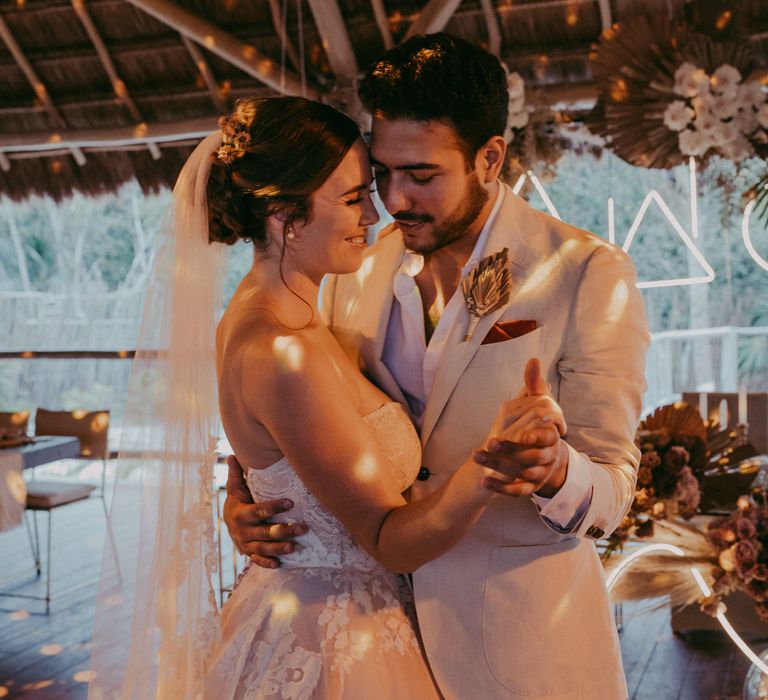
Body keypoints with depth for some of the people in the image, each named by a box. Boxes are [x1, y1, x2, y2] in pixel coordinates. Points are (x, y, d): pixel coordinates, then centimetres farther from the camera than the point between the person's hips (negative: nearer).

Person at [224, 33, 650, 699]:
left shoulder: (589, 274, -14)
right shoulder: (355, 275, 0)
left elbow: (610, 492, -14)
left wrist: (553, 471, -36)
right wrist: (243, 497, -11)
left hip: (520, 641, -3)